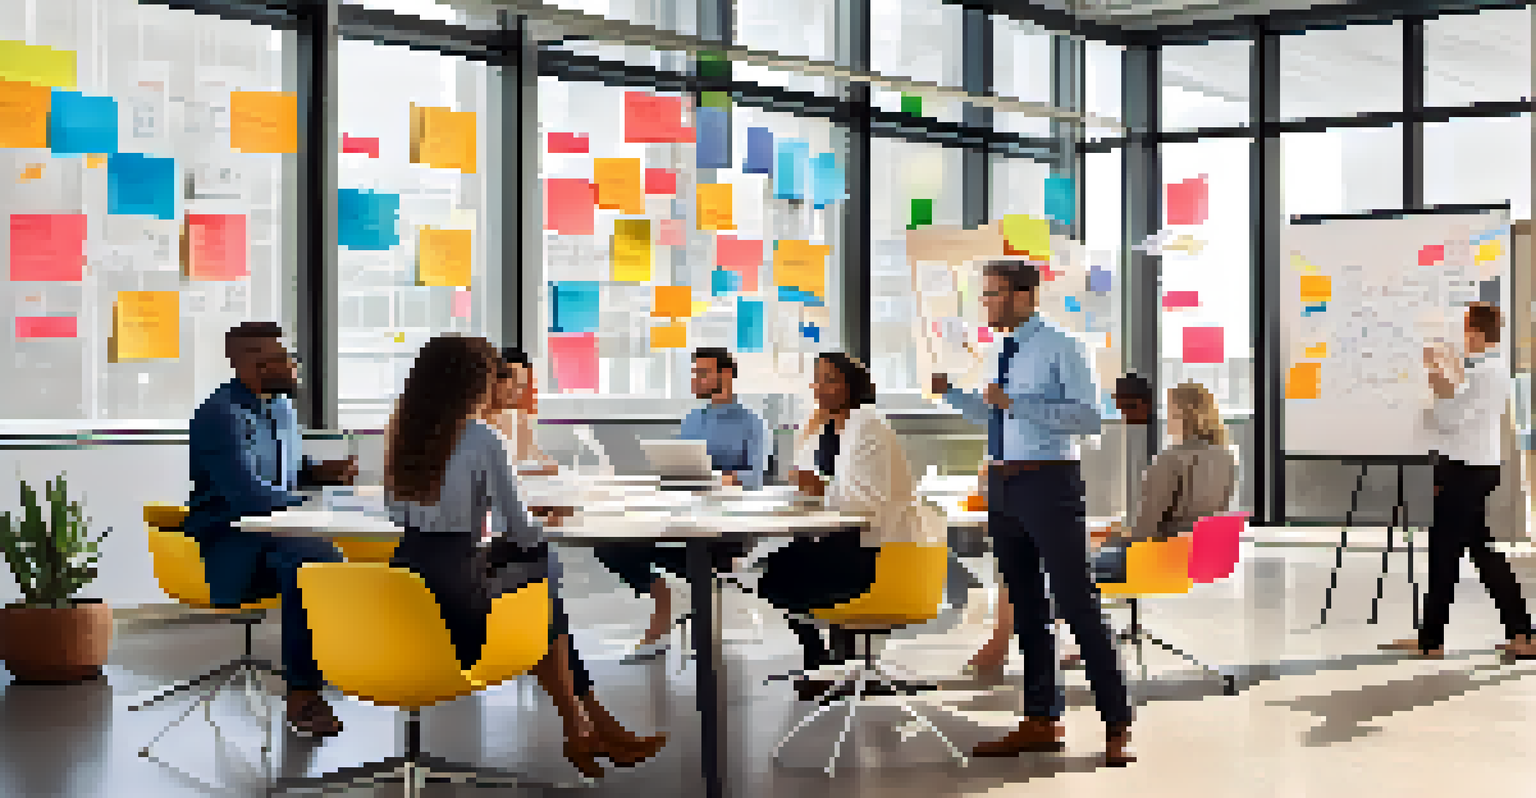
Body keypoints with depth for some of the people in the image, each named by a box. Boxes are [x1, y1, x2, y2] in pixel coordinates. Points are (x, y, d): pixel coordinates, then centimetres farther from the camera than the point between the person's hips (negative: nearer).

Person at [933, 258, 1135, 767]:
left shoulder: (1059, 348, -10)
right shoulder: (1006, 351, 13)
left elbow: (1089, 419, -17)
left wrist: (1015, 403, -23)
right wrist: (951, 394, 10)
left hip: (1050, 482, -8)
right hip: (1003, 486, 8)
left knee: (1077, 604, -7)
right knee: (1026, 606, 13)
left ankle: (1117, 728, 0)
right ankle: (1041, 721, 23)